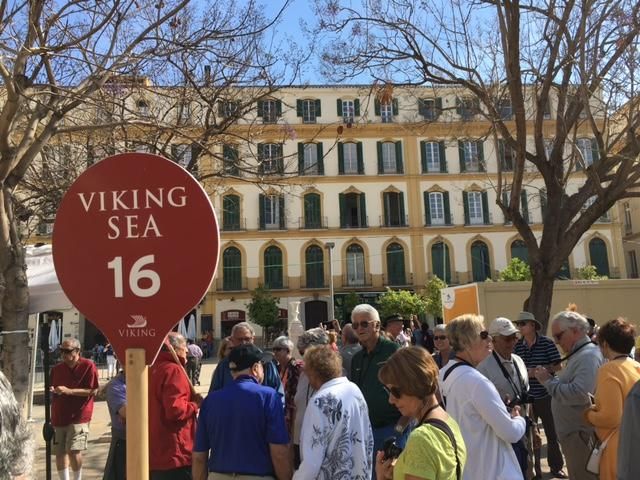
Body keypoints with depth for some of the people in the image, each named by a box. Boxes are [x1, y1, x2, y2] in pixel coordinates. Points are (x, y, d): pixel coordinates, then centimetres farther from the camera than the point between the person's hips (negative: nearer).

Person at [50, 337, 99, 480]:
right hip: (59, 417, 5)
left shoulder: (88, 366, -7)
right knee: (60, 452, 8)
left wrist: (69, 391, -17)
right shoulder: (57, 369, 10)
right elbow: (52, 392, 22)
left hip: (79, 417, -5)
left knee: (74, 451, -13)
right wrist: (53, 391, -3)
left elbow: (93, 391, -12)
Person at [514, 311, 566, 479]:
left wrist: (537, 371, -19)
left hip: (545, 395, -2)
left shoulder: (547, 343, -8)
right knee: (529, 434, 9)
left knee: (552, 433, 10)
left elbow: (557, 366, -9)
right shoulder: (517, 346, 0)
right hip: (526, 397, 2)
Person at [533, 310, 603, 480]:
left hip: (581, 434, -10)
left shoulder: (588, 356, -20)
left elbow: (579, 394, -33)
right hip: (572, 432, 10)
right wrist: (550, 377, 0)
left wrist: (548, 381, -22)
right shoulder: (578, 354, 13)